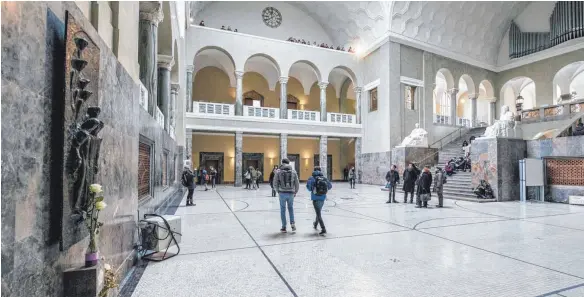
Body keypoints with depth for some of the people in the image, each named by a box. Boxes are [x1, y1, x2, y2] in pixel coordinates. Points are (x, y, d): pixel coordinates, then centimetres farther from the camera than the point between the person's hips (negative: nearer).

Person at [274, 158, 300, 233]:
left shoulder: (279, 172, -2)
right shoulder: (293, 172, 3)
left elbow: (275, 184, -1)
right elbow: (297, 184, 5)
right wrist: (295, 192, 18)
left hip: (282, 193, -1)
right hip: (291, 193, 1)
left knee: (283, 210, 10)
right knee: (291, 208, 21)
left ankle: (284, 227, 14)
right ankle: (292, 223, 7)